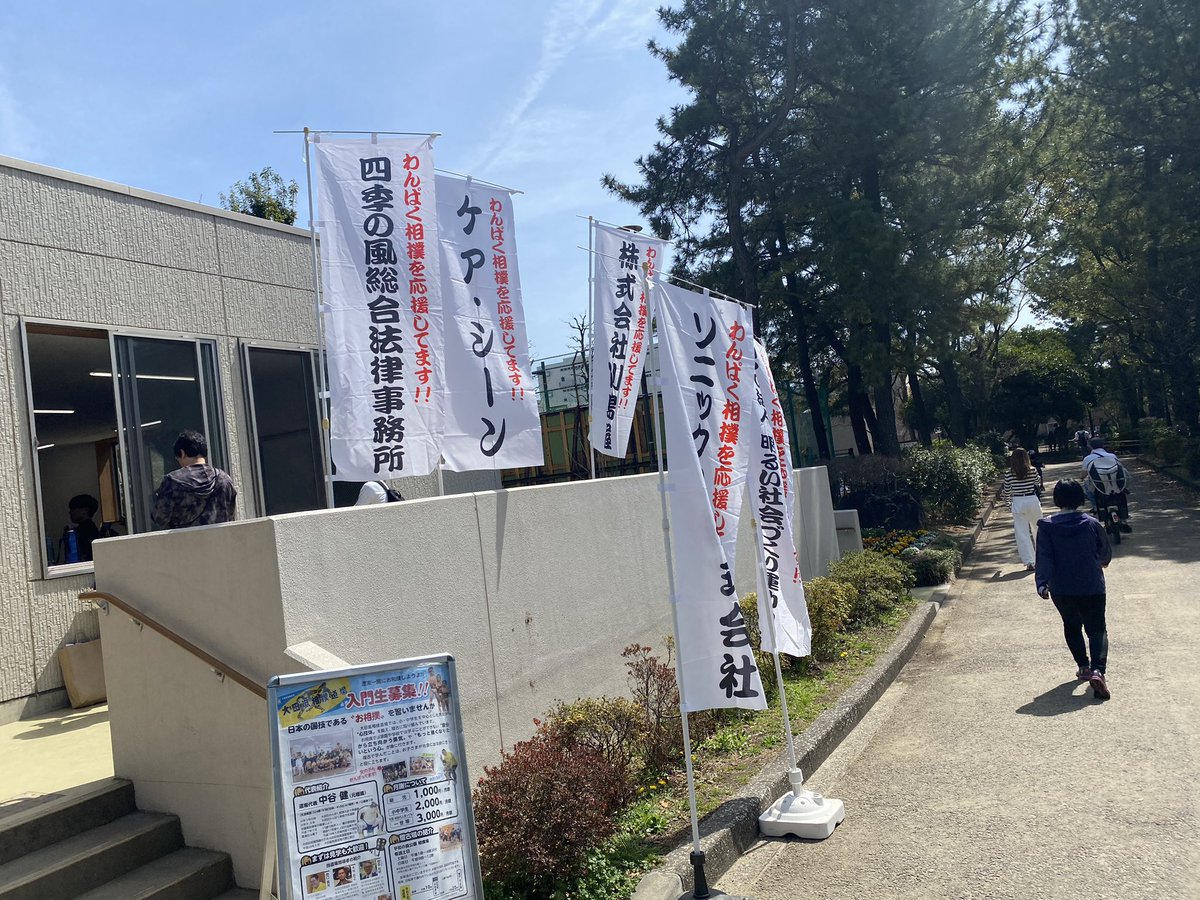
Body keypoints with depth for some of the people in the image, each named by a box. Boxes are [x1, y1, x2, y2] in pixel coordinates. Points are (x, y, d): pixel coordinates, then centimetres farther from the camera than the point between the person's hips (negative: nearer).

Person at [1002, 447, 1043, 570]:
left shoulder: (1008, 473, -6)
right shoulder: (1032, 470, -5)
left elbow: (1007, 491, 1)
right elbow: (1038, 485, 11)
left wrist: (1008, 503, 18)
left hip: (1017, 503, -1)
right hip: (1033, 500, 1)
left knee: (1022, 533, 1)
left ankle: (1029, 562, -3)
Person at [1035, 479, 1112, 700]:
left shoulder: (1047, 527, -8)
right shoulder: (1091, 524, -5)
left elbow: (1044, 557, -17)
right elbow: (1106, 551, 11)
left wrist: (1042, 583, -22)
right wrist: (1102, 562, 33)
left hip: (1061, 590, 1)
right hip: (1092, 588, -1)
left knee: (1072, 627, 22)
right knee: (1097, 629, 4)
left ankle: (1083, 666, 27)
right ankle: (1097, 670, -16)